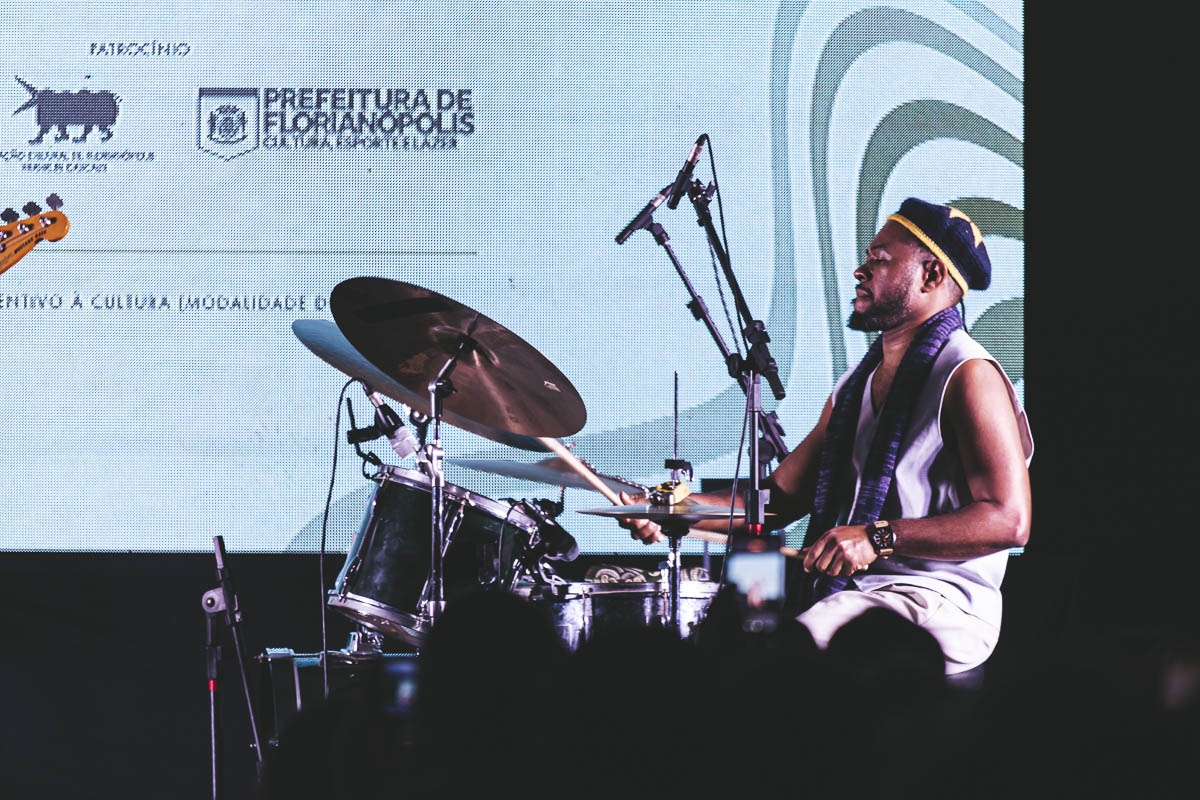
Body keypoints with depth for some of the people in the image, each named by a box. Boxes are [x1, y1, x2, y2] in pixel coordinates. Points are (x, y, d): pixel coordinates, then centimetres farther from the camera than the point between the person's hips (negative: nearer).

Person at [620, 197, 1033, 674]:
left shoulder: (968, 377, -8)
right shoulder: (856, 384, 19)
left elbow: (1009, 521, -18)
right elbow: (779, 499, 18)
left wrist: (880, 537, -26)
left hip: (937, 605, -8)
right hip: (848, 593, 9)